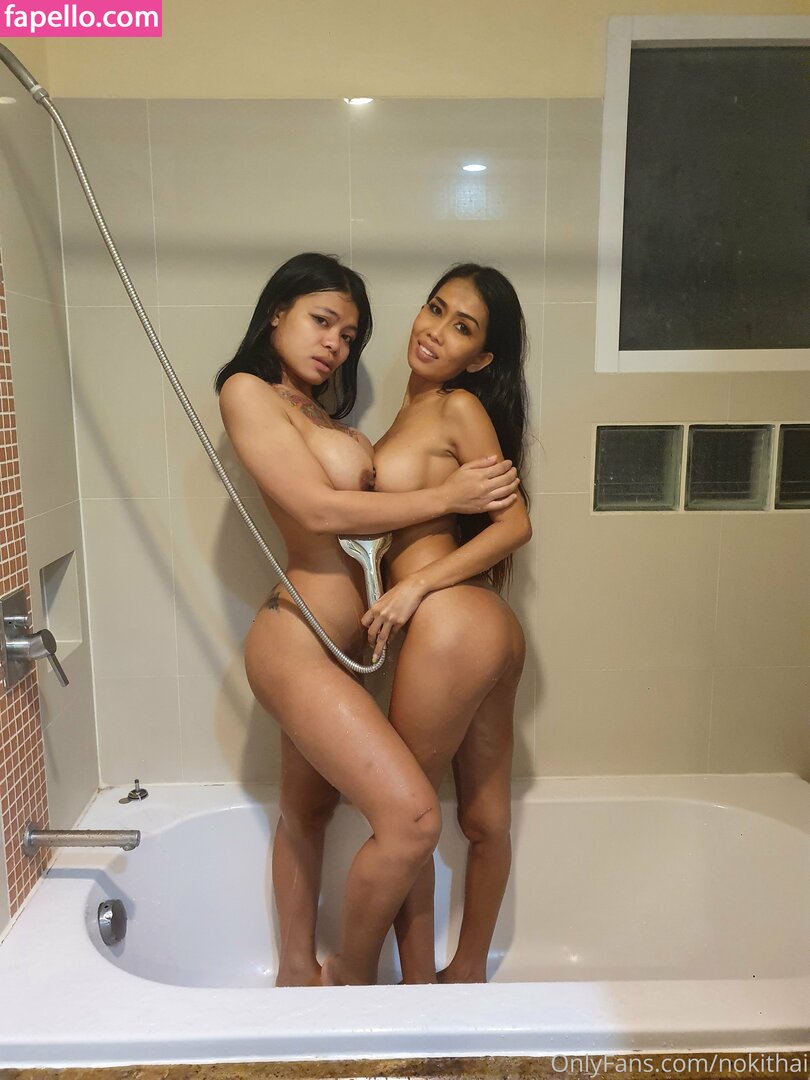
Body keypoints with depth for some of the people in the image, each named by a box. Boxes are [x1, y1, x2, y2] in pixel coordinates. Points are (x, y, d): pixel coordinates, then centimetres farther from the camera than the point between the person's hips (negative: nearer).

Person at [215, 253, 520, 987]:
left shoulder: (314, 411, 16)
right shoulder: (248, 390, -9)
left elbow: (357, 501, 11)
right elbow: (320, 511, -17)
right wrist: (445, 497, -14)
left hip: (325, 647, 10)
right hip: (297, 644, -10)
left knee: (308, 812, 21)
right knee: (412, 817, -13)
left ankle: (298, 971, 40)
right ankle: (353, 976, 13)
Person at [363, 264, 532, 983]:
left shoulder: (458, 407, -7)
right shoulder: (417, 411, 17)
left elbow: (515, 522, -11)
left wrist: (416, 586, -14)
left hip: (451, 627, -8)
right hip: (492, 628, 8)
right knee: (485, 818, 19)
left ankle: (419, 984, 27)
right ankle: (470, 969, 38)